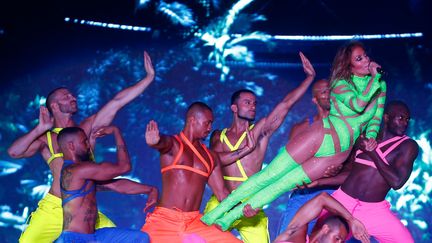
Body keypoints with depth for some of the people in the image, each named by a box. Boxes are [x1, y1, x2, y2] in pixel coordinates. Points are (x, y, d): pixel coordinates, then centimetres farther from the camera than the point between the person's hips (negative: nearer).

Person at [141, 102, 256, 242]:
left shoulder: (211, 157, 15)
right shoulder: (172, 143, 0)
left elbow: (221, 192, 15)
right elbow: (161, 142, -25)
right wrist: (154, 141, -50)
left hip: (195, 223, 5)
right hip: (164, 221, -5)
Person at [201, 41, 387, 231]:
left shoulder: (380, 85, 10)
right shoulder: (341, 84, -3)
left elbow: (376, 119, 14)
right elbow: (358, 105, -21)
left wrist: (370, 137, -5)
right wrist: (375, 77, -17)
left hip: (338, 154, 3)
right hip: (321, 135, -3)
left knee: (283, 184, -1)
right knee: (269, 176, -7)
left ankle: (229, 218, 3)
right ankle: (218, 211, 1)